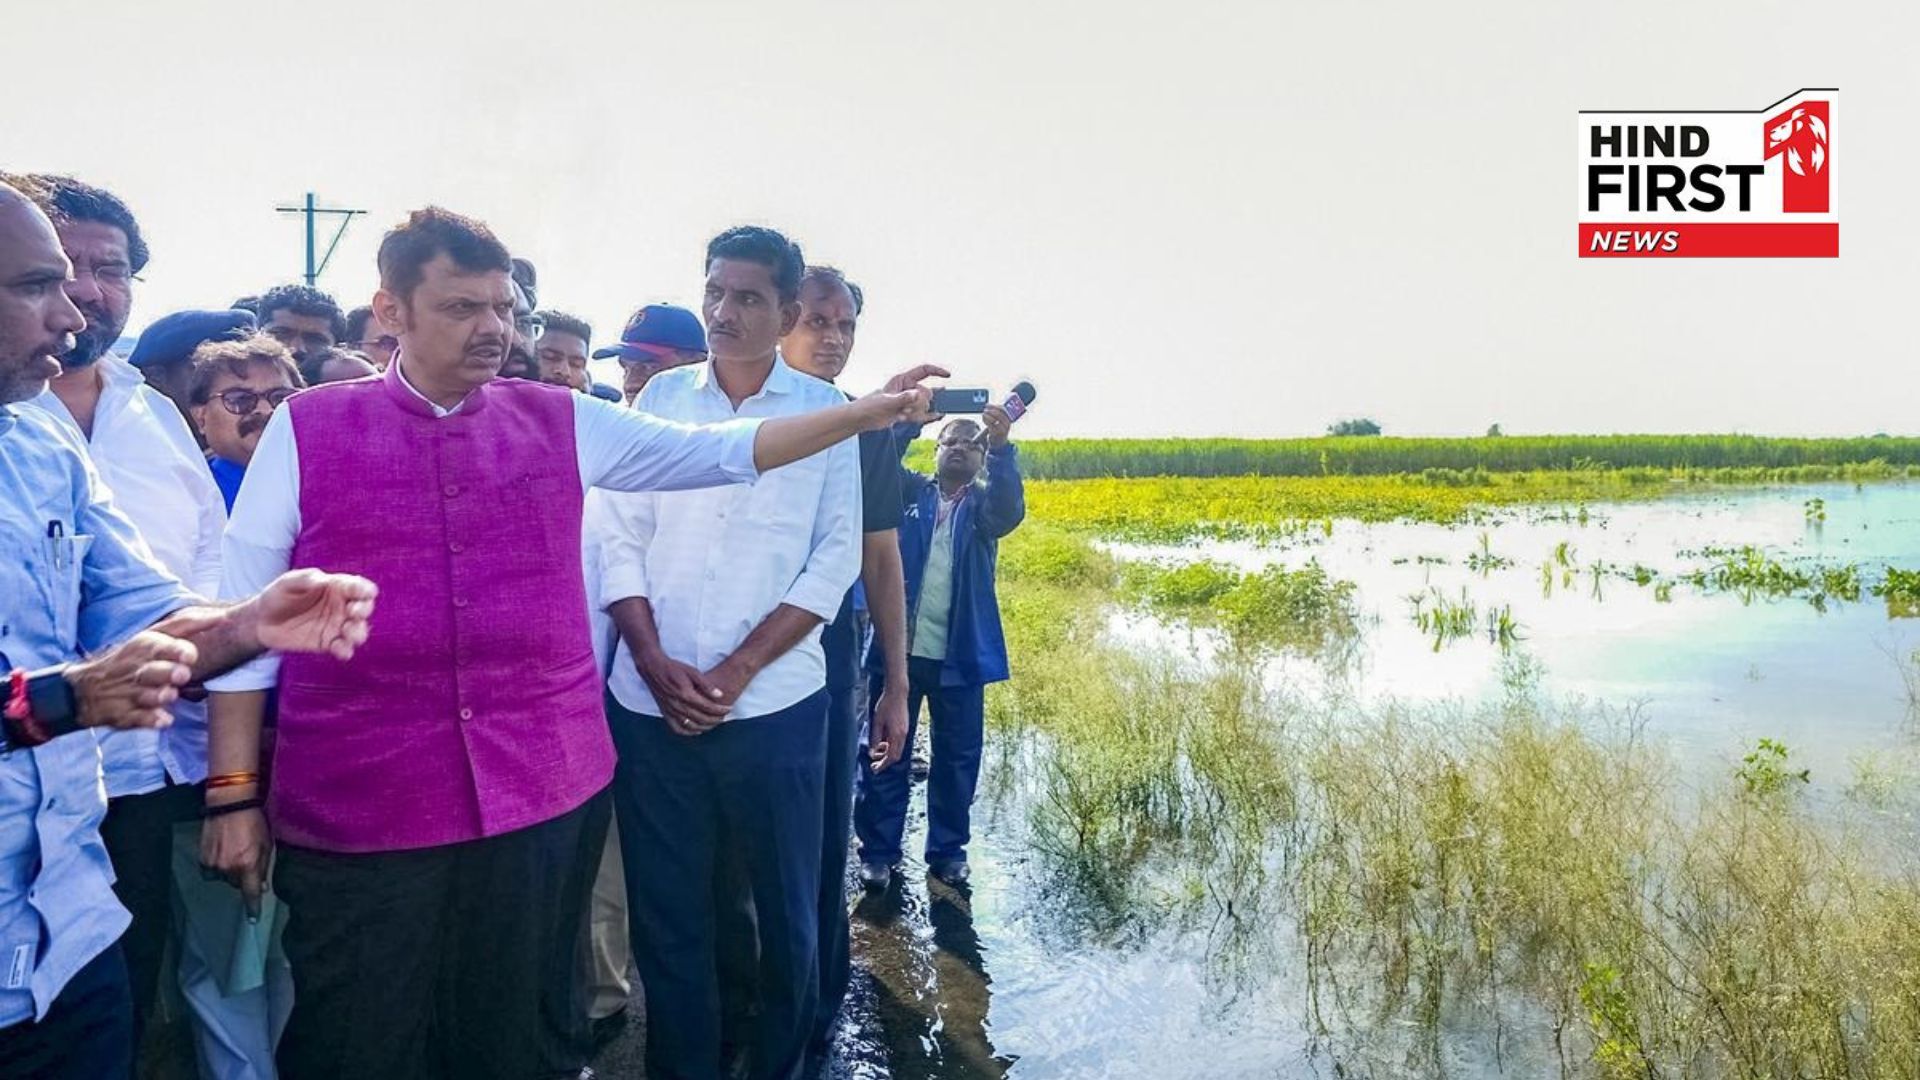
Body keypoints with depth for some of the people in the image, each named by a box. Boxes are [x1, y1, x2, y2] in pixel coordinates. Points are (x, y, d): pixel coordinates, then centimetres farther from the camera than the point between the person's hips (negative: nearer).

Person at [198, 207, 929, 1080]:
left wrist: (866, 414, 0)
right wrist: (234, 795, 1)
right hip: (357, 816, -1)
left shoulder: (560, 423, 6)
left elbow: (718, 451, 6)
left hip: (544, 797, 2)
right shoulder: (306, 429, 0)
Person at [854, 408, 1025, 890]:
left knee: (957, 758, 10)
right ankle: (878, 850, 20)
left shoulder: (983, 504, 5)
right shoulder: (911, 493, 6)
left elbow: (1010, 510, -18)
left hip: (960, 655, 1)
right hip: (899, 648, 0)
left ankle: (949, 850, 25)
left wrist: (1001, 448, -34)